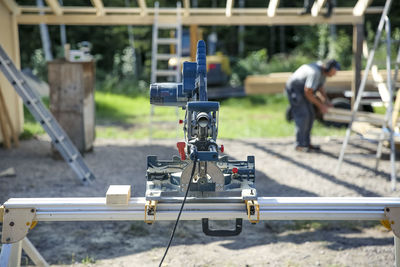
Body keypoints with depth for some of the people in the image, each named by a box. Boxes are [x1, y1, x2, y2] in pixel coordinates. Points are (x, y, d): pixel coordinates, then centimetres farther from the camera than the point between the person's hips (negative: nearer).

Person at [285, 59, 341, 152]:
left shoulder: (323, 71, -1)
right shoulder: (315, 73, -31)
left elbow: (320, 87, 13)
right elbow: (307, 93, -28)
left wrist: (326, 100, 1)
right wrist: (320, 105, -20)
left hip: (302, 90, 10)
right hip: (294, 89, -10)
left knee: (310, 116, 5)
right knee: (302, 116, -15)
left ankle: (306, 143, 9)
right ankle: (299, 145, -11)